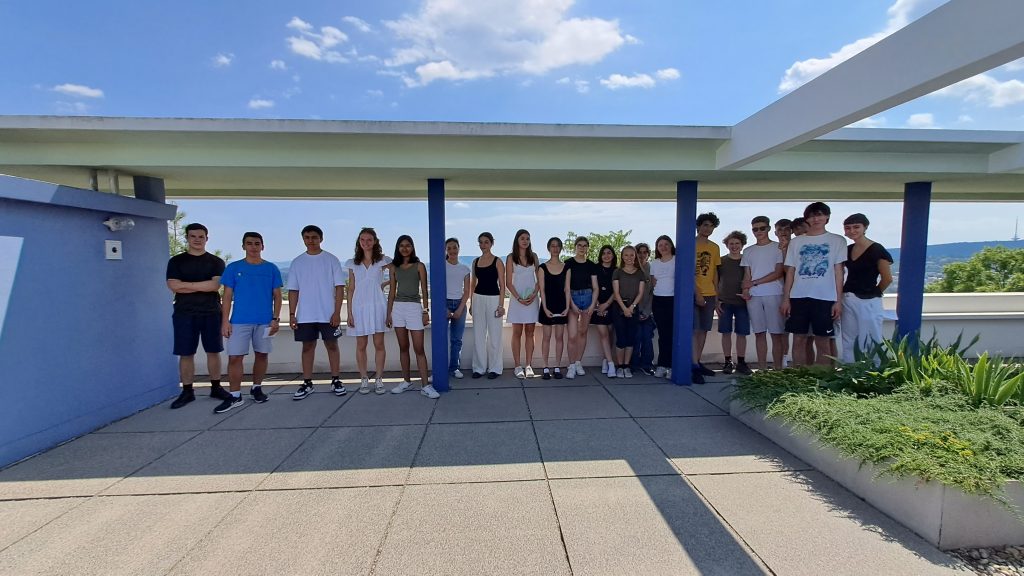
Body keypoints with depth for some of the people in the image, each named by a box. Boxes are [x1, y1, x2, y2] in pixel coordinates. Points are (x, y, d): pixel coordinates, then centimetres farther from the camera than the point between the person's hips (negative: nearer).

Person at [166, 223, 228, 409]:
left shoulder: (216, 262, 6)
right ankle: (187, 391, 13)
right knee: (185, 354, 3)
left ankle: (216, 387, 17)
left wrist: (187, 284, -9)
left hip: (211, 313, 0)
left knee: (213, 351, 6)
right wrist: (204, 286, -9)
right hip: (184, 314, 0)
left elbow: (215, 285, -10)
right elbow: (174, 286, -7)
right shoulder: (176, 261, 7)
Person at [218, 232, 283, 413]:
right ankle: (235, 396, 6)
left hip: (264, 321, 1)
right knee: (235, 357, -3)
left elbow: (277, 296, 6)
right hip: (239, 321, -1)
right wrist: (225, 321, -4)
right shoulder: (233, 268, 4)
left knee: (262, 355, 9)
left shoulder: (271, 269, 5)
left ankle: (257, 388, 26)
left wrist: (276, 319, -2)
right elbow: (227, 296, 3)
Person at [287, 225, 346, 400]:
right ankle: (307, 384, 16)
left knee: (332, 345, 4)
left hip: (328, 314, -2)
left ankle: (336, 381, 14)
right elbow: (293, 291, 9)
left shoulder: (331, 259, 0)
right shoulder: (297, 262, 7)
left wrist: (337, 312, -11)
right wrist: (292, 314, 1)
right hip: (305, 315, 2)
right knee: (307, 347, 8)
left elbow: (339, 287, -4)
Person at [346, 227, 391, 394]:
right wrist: (349, 312, 3)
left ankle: (379, 380, 10)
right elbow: (351, 289, 7)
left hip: (377, 306, -1)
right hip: (359, 307, 2)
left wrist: (383, 284, -2)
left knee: (379, 344, 1)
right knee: (361, 345, 4)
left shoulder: (383, 260, 2)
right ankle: (364, 380, 15)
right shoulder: (353, 263, 8)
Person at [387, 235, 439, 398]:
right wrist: (389, 313, 8)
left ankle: (425, 385, -5)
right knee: (403, 347, 8)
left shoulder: (419, 266, 2)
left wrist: (426, 311, -5)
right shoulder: (394, 267, 10)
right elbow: (392, 291, 11)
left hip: (414, 307, -3)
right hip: (398, 308, 3)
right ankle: (406, 381, 18)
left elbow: (424, 290, 1)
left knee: (419, 348, -6)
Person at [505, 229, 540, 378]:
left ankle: (529, 365, 6)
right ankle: (518, 366, 5)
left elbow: (539, 278, 8)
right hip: (517, 298, -2)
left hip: (532, 298, 2)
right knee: (517, 333, 0)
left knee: (530, 333, 3)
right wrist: (518, 298, -13)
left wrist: (534, 294, -8)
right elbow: (508, 282, -2)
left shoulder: (534, 256, 9)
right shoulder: (511, 257, 2)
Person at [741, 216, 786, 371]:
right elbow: (747, 275, 13)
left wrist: (755, 282, -9)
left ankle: (778, 368, -1)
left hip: (774, 294, -3)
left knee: (776, 333, -4)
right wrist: (745, 290, -6)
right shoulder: (748, 251, 16)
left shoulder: (778, 247, 4)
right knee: (759, 333, 4)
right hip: (753, 296, 3)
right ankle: (762, 369, 8)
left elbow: (779, 273, -4)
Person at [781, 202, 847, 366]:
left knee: (822, 342, 3)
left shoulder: (837, 241, 6)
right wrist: (785, 299, 3)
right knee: (799, 340, 4)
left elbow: (838, 272, 3)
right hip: (798, 297, 2)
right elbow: (790, 271, 10)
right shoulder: (796, 242, 11)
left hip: (825, 298, -1)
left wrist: (838, 300, -3)